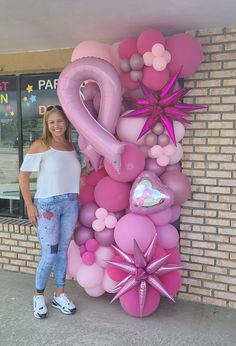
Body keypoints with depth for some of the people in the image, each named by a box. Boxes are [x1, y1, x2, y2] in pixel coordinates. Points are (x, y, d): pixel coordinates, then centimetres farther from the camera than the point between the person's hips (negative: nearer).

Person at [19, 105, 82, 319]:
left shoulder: (71, 147, 9)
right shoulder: (40, 145, -6)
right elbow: (23, 175, -7)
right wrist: (29, 205, -10)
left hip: (70, 204, 5)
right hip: (47, 204, -5)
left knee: (63, 251, 12)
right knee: (49, 255, -2)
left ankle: (59, 295, 28)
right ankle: (39, 296, 22)